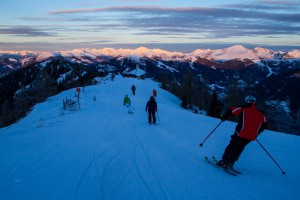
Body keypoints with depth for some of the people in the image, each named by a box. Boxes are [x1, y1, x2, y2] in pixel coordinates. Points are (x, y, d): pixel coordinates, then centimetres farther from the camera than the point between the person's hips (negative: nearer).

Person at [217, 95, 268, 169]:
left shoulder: (244, 109, 1)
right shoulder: (260, 113, 15)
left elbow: (231, 111, -7)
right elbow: (265, 124, 22)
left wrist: (224, 117, 10)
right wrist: (256, 133, 28)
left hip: (241, 133, -5)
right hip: (252, 136, 5)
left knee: (232, 147, 5)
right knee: (240, 148, 17)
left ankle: (224, 162, 0)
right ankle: (230, 163, 15)